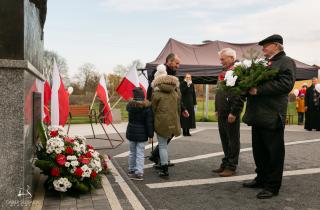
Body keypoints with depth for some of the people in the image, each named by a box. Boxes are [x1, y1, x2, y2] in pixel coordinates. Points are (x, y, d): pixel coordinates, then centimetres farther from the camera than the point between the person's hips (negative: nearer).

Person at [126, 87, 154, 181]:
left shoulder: (130, 105, -5)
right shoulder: (147, 107, -12)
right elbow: (149, 122, -11)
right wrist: (150, 134, -4)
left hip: (131, 132, 3)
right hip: (142, 133, -3)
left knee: (132, 152, 17)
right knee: (140, 153, 3)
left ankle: (132, 170, 28)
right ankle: (139, 173, -1)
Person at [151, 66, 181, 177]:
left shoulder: (156, 93, -7)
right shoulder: (175, 92, 9)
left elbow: (153, 109, -1)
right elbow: (178, 108, 16)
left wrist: (152, 124, 11)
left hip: (161, 122, -5)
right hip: (173, 122, 5)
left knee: (162, 145, 3)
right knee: (164, 143, 20)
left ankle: (164, 169, 4)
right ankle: (163, 164, 24)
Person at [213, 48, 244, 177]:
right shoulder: (224, 73, 18)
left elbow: (240, 95, -18)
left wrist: (233, 112, -20)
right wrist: (217, 109, 19)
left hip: (231, 113, -9)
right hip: (222, 113, 9)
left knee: (233, 140, 0)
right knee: (224, 139, 14)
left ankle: (231, 167, 7)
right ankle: (226, 163, 24)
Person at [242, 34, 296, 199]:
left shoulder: (286, 62, -4)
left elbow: (286, 84, -19)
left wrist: (259, 89, -22)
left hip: (272, 116, -8)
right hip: (258, 115, 8)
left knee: (274, 152, 3)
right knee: (259, 150, 16)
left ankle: (272, 186, 13)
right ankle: (261, 179, 31)